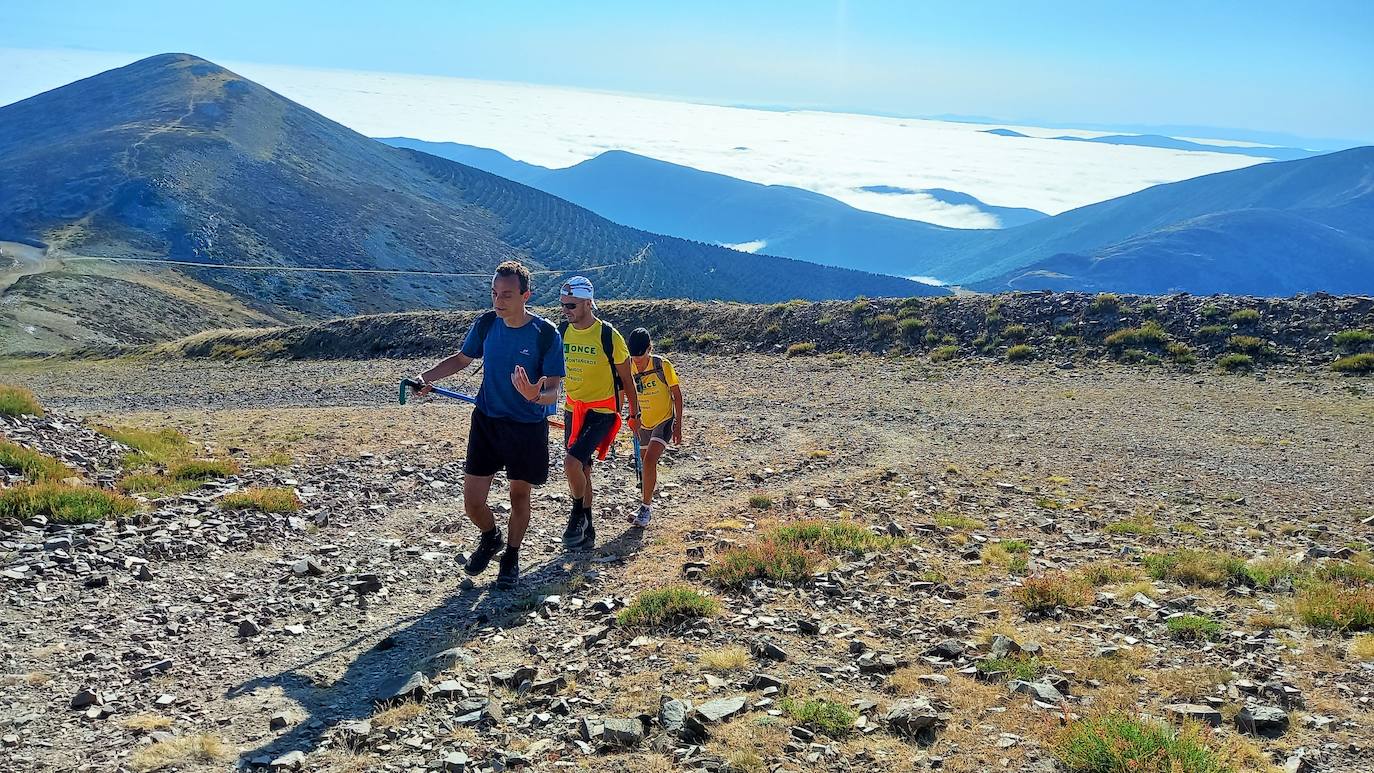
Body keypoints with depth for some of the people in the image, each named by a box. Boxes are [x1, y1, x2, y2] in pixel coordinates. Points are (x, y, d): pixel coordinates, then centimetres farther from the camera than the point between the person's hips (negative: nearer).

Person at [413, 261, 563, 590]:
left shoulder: (546, 334, -16)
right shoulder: (486, 324, -6)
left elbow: (552, 392, -15)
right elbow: (461, 359, 13)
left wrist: (536, 396, -38)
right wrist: (427, 376, -4)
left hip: (528, 428, -3)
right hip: (487, 422, 3)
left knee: (519, 496, 12)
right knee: (472, 501, 1)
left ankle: (511, 557, 36)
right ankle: (491, 538, 34)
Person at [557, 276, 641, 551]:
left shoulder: (608, 336, -15)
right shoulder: (561, 332, -2)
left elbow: (626, 378, -3)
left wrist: (635, 413, 4)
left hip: (602, 411, -5)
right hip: (573, 410, 5)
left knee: (572, 463, -22)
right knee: (582, 470, 12)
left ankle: (578, 515, 2)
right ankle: (587, 531, 25)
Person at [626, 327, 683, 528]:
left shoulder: (662, 365, -19)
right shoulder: (629, 367, -8)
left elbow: (677, 394, -9)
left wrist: (678, 425, -8)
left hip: (664, 420, -5)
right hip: (644, 423, 5)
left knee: (649, 460, -21)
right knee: (645, 465, 15)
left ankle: (645, 508, -14)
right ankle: (647, 503, 36)